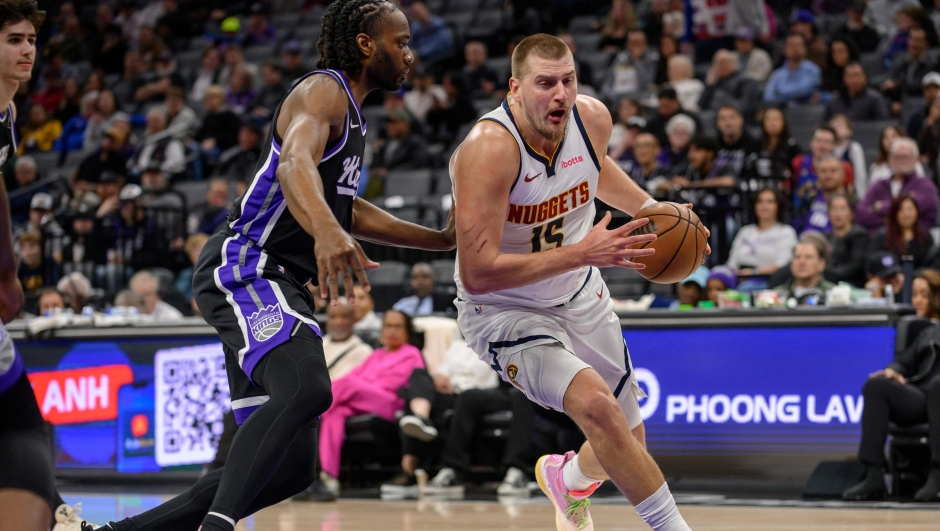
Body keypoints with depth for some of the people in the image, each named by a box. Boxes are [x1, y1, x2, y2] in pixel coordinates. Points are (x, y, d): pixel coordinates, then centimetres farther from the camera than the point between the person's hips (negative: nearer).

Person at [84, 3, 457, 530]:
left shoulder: (350, 111, 24)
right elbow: (295, 165, -30)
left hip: (279, 284, 10)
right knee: (306, 388, -37)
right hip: (245, 269, -10)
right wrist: (327, 231, -51)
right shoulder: (322, 91, -8)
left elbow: (345, 207, 38)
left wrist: (442, 239, 34)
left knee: (289, 468, 4)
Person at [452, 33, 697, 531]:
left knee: (627, 443, 14)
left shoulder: (592, 118, -12)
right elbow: (477, 274, -35)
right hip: (502, 310, -6)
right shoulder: (489, 149, -32)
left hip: (579, 297, 6)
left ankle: (568, 478, 50)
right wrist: (582, 254, -36)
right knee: (595, 403, -31)